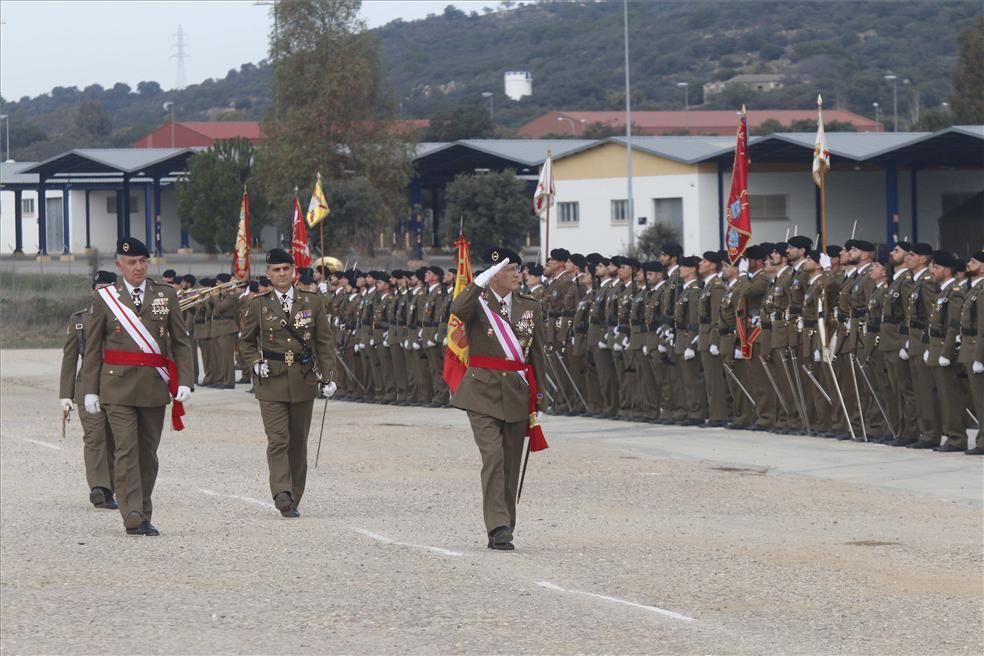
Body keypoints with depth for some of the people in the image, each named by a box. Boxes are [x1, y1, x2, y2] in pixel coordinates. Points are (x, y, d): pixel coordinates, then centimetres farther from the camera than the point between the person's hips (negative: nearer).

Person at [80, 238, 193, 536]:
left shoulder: (166, 294, 8)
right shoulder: (105, 298, 5)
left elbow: (181, 341, 8)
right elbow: (93, 348, 7)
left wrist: (184, 382, -2)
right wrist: (90, 389, 2)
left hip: (154, 386, 2)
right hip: (117, 386, -2)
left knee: (148, 452, 6)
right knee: (126, 450, -11)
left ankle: (144, 517, 15)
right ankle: (133, 518, -16)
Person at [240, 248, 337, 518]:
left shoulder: (313, 301, 5)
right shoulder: (257, 305, 2)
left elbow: (325, 341, 8)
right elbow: (246, 341, 12)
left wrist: (328, 376, 0)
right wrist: (255, 362, -6)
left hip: (303, 381, 2)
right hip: (271, 382, -2)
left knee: (298, 443, 7)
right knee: (277, 440, -14)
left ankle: (293, 499, 15)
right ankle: (282, 494, -23)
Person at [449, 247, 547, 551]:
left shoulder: (530, 307, 10)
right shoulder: (478, 302, -3)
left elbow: (537, 354, 15)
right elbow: (458, 310, -28)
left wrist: (537, 397, 13)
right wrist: (482, 282, -37)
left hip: (517, 394, 4)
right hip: (483, 392, -4)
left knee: (511, 463, 6)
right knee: (493, 457, -16)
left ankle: (503, 530, 13)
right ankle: (498, 527, -18)